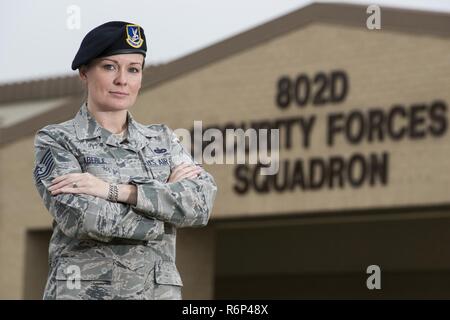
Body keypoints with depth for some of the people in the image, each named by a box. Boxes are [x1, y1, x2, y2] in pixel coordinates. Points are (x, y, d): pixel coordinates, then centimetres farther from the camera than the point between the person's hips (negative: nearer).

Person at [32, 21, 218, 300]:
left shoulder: (162, 140, 12)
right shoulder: (56, 141, 0)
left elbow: (202, 203, -5)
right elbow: (82, 218, -15)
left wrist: (115, 190, -14)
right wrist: (167, 194, -6)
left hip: (161, 290, 4)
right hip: (84, 291, -3)